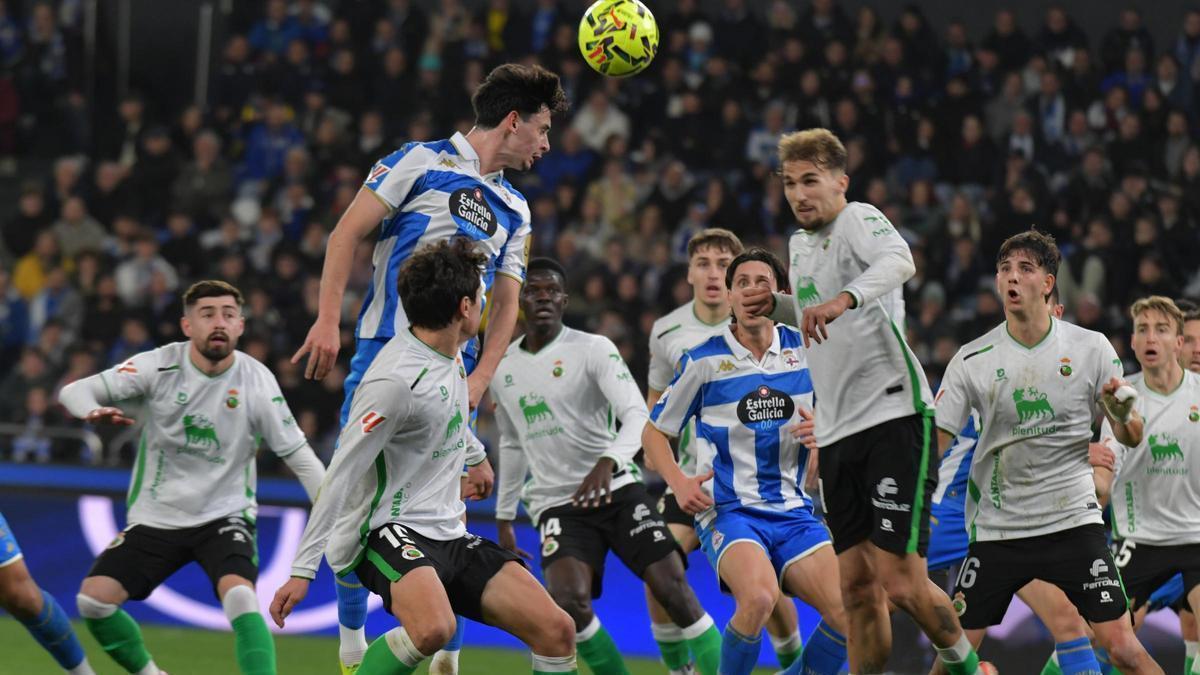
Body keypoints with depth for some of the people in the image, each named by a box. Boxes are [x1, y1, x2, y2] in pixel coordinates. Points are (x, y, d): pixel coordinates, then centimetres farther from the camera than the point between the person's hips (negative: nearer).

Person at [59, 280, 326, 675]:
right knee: (93, 600, -10)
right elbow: (73, 391, -13)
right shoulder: (161, 365, -11)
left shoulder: (257, 381, -12)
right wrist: (93, 411, -37)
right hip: (155, 518, 2)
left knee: (241, 598, -30)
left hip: (224, 517, -2)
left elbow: (299, 456, -7)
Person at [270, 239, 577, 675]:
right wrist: (302, 569, -19)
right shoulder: (396, 379, -20)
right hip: (388, 531, -9)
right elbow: (341, 475, -19)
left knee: (556, 630, -6)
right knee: (432, 629, -38)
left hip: (448, 537, 9)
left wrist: (476, 455, 49)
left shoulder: (449, 353, 7)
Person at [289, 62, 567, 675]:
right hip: (385, 352, -4)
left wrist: (478, 380, 2)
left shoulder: (514, 209, 18)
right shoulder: (421, 162, 1)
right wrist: (328, 321, -11)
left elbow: (507, 303, 17)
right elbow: (348, 231, -2)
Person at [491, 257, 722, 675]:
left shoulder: (593, 349, -5)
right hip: (558, 505, 2)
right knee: (569, 600, -25)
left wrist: (608, 461, -37)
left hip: (617, 488, -2)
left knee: (672, 585, -17)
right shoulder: (503, 370, 10)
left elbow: (637, 415, -18)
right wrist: (504, 519, 24)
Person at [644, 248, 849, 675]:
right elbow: (654, 432, 8)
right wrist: (679, 483, -9)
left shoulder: (805, 351, 5)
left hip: (792, 511, 4)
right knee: (758, 597, -33)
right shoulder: (704, 361, -2)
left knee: (847, 614, -15)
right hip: (727, 510, -4)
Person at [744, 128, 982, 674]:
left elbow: (900, 261, -30)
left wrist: (844, 299, -47)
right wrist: (776, 306, 17)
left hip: (893, 417, -8)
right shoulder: (800, 244, 19)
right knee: (857, 587, 5)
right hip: (837, 432, 8)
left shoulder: (859, 219, -6)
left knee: (899, 580, -12)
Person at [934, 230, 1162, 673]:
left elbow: (1131, 437, 4)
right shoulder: (972, 360, -1)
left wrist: (1122, 414, -18)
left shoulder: (1091, 348, -1)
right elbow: (933, 442, 0)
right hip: (996, 530, 1)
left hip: (1074, 523, -1)